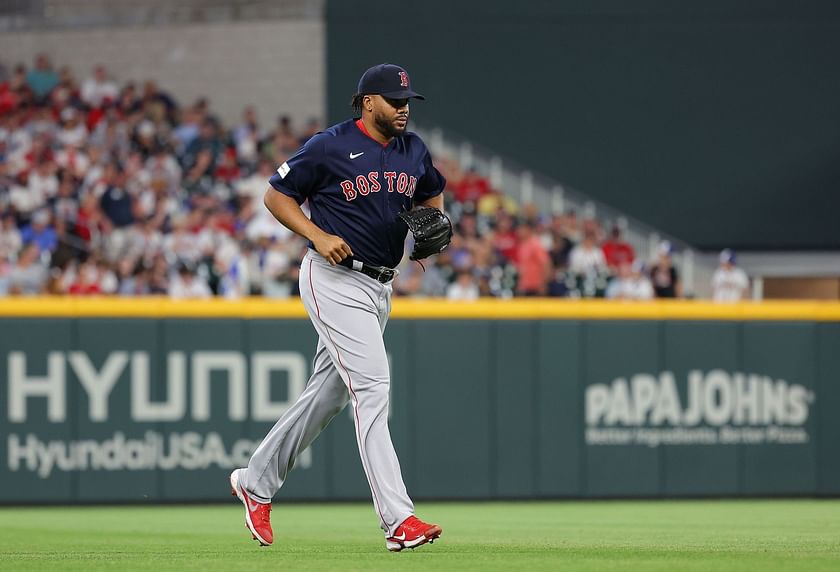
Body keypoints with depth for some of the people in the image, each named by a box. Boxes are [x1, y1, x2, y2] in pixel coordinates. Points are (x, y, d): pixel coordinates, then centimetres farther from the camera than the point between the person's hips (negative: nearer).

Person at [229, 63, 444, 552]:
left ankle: (256, 481, 32)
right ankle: (398, 520, -22)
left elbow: (433, 194, 25)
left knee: (329, 394, 14)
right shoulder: (330, 148, -11)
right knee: (372, 386, -17)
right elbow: (276, 195, -4)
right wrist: (318, 235, -18)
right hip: (335, 279, -8)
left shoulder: (413, 150, 7)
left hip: (380, 288, 8)